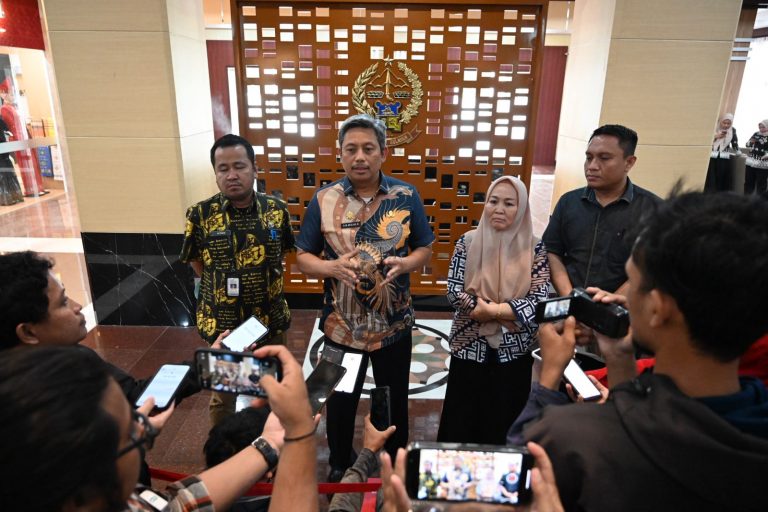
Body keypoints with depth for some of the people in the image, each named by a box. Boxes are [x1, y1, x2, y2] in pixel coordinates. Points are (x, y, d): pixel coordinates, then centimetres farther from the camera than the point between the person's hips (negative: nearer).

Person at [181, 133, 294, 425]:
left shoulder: (276, 210, -6)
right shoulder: (201, 214, -13)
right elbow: (197, 264, -1)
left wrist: (266, 283, 1)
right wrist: (222, 286, -4)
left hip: (271, 320, 2)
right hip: (221, 324, -2)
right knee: (222, 395, 18)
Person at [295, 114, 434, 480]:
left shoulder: (407, 197, -6)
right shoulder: (323, 200, -7)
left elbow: (425, 248, 2)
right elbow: (302, 258, -2)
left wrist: (405, 263, -20)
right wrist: (333, 267, -23)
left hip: (394, 324, 0)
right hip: (341, 325, 0)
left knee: (394, 400, 19)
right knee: (340, 401, 19)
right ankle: (339, 465, 46)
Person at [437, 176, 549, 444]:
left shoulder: (534, 249, -5)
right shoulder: (468, 242, -4)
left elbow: (539, 300, -12)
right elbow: (454, 291, -10)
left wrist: (491, 310, -21)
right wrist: (509, 312, -16)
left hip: (513, 351, 0)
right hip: (469, 348, 0)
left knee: (504, 423, 15)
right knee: (462, 422, 12)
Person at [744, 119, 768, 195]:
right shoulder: (756, 134, 8)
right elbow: (747, 144, 17)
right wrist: (751, 142, -4)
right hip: (751, 162, 4)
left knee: (761, 184, 2)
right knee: (748, 182, 12)